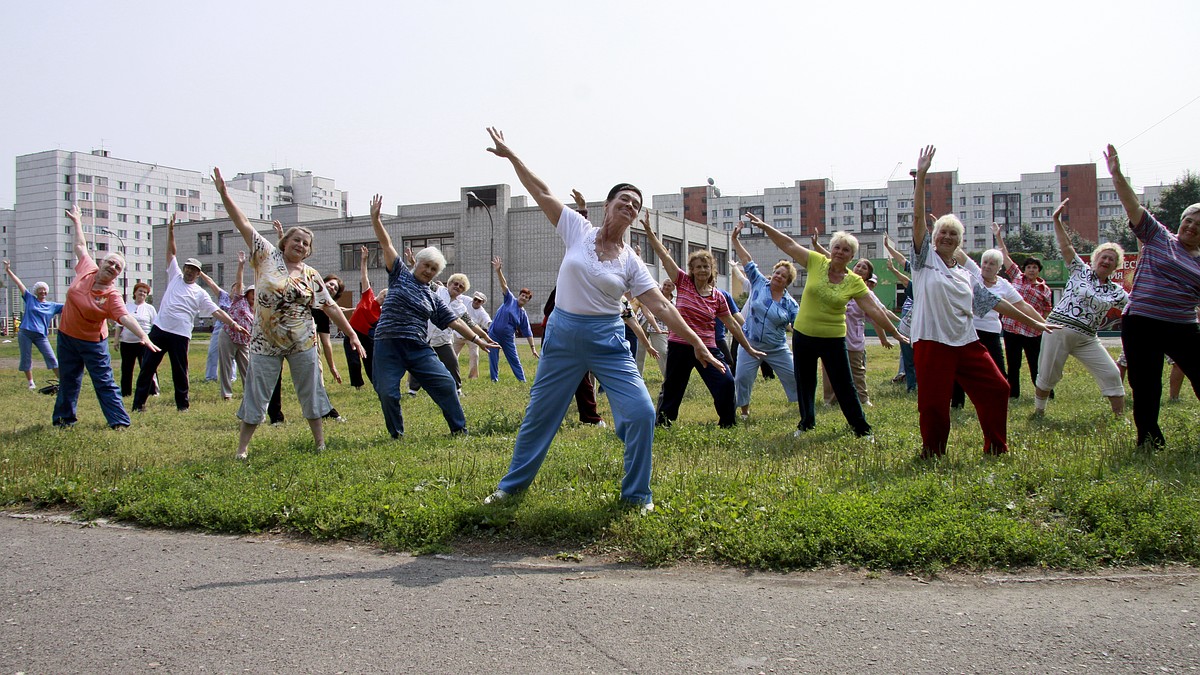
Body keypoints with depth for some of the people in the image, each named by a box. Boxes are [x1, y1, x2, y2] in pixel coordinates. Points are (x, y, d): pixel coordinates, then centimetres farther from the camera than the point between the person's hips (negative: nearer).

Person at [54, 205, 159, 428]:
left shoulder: (112, 295, -19)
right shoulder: (87, 269, -7)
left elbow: (125, 317, -32)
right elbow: (81, 246, 12)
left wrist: (143, 336, -47)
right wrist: (76, 221, 22)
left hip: (93, 342, -5)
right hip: (67, 336, 5)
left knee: (105, 383, -4)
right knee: (67, 381, 15)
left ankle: (119, 421, -2)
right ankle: (63, 418, 29)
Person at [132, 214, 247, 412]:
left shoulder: (200, 294, 7)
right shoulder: (175, 277, 13)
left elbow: (217, 311, 0)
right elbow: (171, 253, 11)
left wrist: (233, 324, -12)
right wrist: (171, 231, 3)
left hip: (181, 335, -2)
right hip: (159, 329, 2)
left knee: (180, 371, 4)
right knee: (147, 367, 2)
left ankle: (183, 404, 14)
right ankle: (138, 403, 7)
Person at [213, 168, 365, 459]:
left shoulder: (311, 275, 3)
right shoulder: (268, 256, 0)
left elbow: (331, 307, 5)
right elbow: (243, 224, -4)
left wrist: (351, 334, 0)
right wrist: (224, 194, -9)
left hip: (303, 343, 2)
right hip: (266, 342, -1)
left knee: (311, 392, 5)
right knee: (255, 395, 3)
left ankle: (320, 443, 16)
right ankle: (242, 446, 12)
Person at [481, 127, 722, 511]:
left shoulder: (631, 263, 1)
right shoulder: (578, 230, 0)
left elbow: (661, 307, -3)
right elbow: (542, 193, 0)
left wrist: (697, 344, -8)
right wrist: (510, 155, -3)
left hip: (607, 341, 1)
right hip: (563, 335, 0)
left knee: (642, 412, -11)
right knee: (539, 414, 10)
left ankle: (636, 494, 8)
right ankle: (512, 484, 30)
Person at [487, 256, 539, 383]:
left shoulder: (523, 314, 3)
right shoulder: (510, 299, -1)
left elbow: (527, 332, 3)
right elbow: (504, 284, -13)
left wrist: (533, 348, -4)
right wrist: (498, 271, -28)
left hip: (507, 338, 1)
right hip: (493, 334, -1)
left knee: (514, 359, 2)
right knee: (493, 359, 2)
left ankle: (522, 380, 7)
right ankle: (494, 379, 13)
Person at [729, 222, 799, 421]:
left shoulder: (790, 303, -2)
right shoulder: (759, 283, -1)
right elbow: (747, 261, 0)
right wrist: (735, 239, -3)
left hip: (777, 349, 0)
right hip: (750, 344, 0)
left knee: (794, 377, 3)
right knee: (742, 377, -7)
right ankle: (744, 411, 10)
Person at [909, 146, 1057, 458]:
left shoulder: (967, 276, 17)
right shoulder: (925, 260, 5)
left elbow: (995, 302, 20)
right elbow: (918, 216, -4)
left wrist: (1033, 322, 20)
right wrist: (921, 175, -10)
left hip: (967, 342, 5)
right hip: (932, 342, -5)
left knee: (996, 388, 2)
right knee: (934, 402, -6)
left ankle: (996, 448, 17)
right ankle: (932, 454, 12)